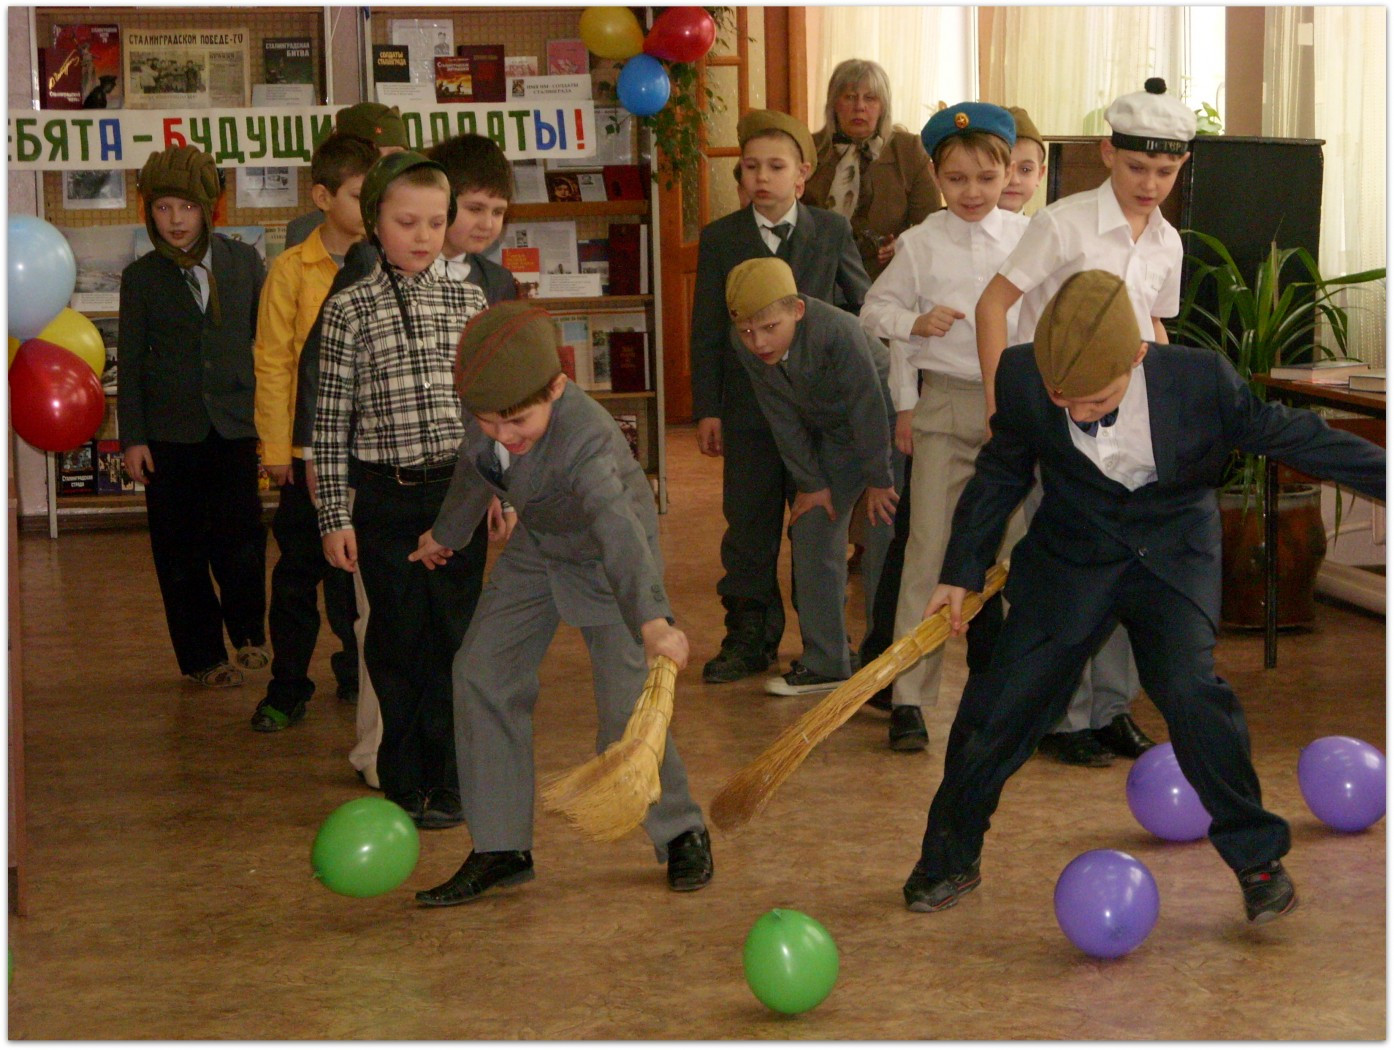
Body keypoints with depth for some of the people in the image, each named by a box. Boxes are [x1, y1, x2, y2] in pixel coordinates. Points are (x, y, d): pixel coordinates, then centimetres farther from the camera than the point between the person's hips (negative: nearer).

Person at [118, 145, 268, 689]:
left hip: (234, 425, 0)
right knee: (181, 552, 3)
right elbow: (130, 361, 5)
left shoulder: (244, 261, 5)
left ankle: (249, 636, 15)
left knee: (241, 539, -9)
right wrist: (132, 437, 0)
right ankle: (203, 657, 15)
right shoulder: (141, 277, 4)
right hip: (169, 432, 0)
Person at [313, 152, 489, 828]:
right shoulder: (348, 310, -2)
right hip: (386, 499, -2)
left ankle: (448, 780, 17)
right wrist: (335, 516, -5)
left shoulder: (468, 303, 6)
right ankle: (403, 782, 17)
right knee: (398, 641, 5)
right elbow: (331, 422, -2)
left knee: (455, 635, 6)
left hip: (460, 492, 2)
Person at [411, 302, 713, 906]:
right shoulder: (485, 408, -19)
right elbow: (475, 470, 5)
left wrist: (652, 619, -70)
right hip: (537, 548, 7)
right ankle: (501, 850, 10)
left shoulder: (585, 438, -39)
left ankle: (682, 835, 14)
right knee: (482, 675, 1)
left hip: (606, 560, -7)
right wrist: (447, 533, 23)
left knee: (627, 709, -12)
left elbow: (617, 527, -56)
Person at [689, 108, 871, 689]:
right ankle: (749, 636, 19)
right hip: (747, 407, 1)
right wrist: (707, 408, -1)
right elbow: (706, 331, 4)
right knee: (748, 526, 7)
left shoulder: (832, 231, 3)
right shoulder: (719, 239, 4)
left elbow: (865, 308, 8)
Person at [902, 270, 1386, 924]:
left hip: (1174, 557, -2)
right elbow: (1000, 474, 1)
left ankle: (1257, 855, 0)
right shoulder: (1022, 378, -18)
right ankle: (949, 858, 22)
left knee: (1189, 688, -22)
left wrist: (1379, 476, -3)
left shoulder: (1202, 379, -24)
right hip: (1070, 559, 2)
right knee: (1003, 702, -2)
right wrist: (961, 572, 5)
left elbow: (1292, 437, -8)